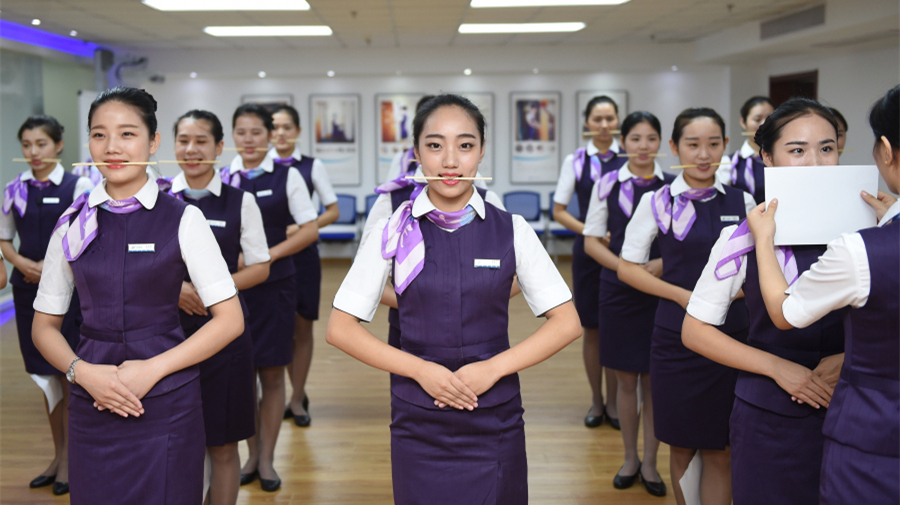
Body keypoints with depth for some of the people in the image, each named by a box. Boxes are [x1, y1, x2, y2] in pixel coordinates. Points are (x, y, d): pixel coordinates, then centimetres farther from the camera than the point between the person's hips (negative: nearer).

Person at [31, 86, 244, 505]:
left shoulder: (183, 219, -4)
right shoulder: (74, 223, 5)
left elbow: (230, 320, -5)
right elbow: (45, 325, 11)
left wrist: (153, 369, -12)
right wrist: (82, 372, -8)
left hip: (167, 406, -2)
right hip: (91, 405, 3)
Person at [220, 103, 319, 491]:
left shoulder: (286, 176, 0)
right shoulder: (221, 178, 5)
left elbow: (310, 230, -4)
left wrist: (268, 255, -14)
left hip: (275, 285, -2)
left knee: (271, 373, 5)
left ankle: (267, 459, 20)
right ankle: (252, 454, 25)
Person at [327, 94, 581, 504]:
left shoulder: (512, 231, -3)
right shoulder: (393, 232, -4)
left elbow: (566, 322, 0)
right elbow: (340, 329, -2)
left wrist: (493, 368, -12)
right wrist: (421, 369, -12)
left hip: (495, 423, 0)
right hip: (418, 424, 0)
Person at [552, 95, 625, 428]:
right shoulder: (576, 160, 2)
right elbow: (559, 211, 3)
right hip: (588, 251, 1)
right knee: (591, 328, 7)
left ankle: (613, 402, 19)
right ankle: (596, 401, 22)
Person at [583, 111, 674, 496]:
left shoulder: (673, 186, 1)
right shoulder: (607, 185, 2)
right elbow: (591, 241, 2)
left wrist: (663, 264, -16)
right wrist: (624, 266, -13)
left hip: (661, 292, -1)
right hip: (618, 292, 1)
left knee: (654, 380, 6)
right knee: (626, 380, 9)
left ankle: (650, 462, 21)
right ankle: (630, 458, 26)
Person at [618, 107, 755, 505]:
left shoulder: (742, 202, 5)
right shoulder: (658, 202, -1)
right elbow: (628, 268, 0)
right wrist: (683, 295, -11)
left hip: (732, 337, 1)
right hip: (676, 338, -1)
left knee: (719, 450, 4)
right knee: (682, 448, 11)